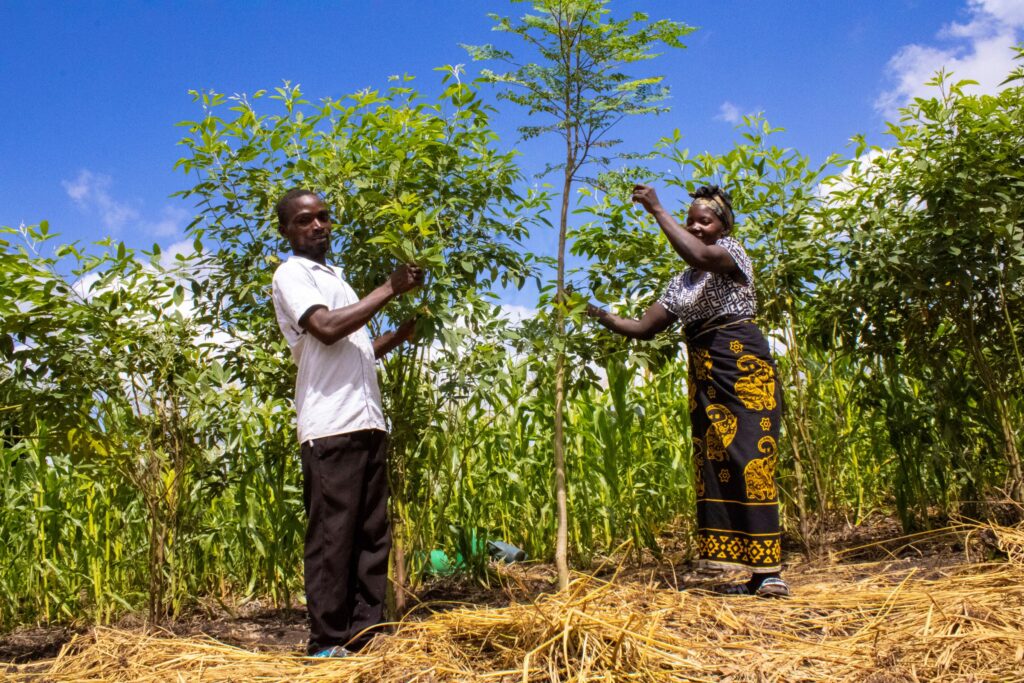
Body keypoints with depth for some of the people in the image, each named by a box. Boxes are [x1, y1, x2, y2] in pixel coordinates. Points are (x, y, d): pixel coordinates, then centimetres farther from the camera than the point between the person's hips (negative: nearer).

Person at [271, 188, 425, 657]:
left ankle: (365, 636, 14)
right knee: (332, 538, -5)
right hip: (330, 426, -8)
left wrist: (404, 332, 15)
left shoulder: (335, 276, 25)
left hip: (368, 423, 8)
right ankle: (327, 644, 3)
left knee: (372, 536, 7)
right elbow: (326, 328, -17)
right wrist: (391, 289, -10)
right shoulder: (291, 274, 0)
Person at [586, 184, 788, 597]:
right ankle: (750, 571, 2)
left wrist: (657, 210, -18)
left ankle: (770, 572, -13)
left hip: (743, 366, -7)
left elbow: (700, 256, -22)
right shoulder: (681, 284, 21)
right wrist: (603, 317, 1)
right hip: (703, 377, 7)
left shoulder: (732, 251, 2)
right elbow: (644, 328, 16)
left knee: (750, 459, -14)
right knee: (714, 464, -1)